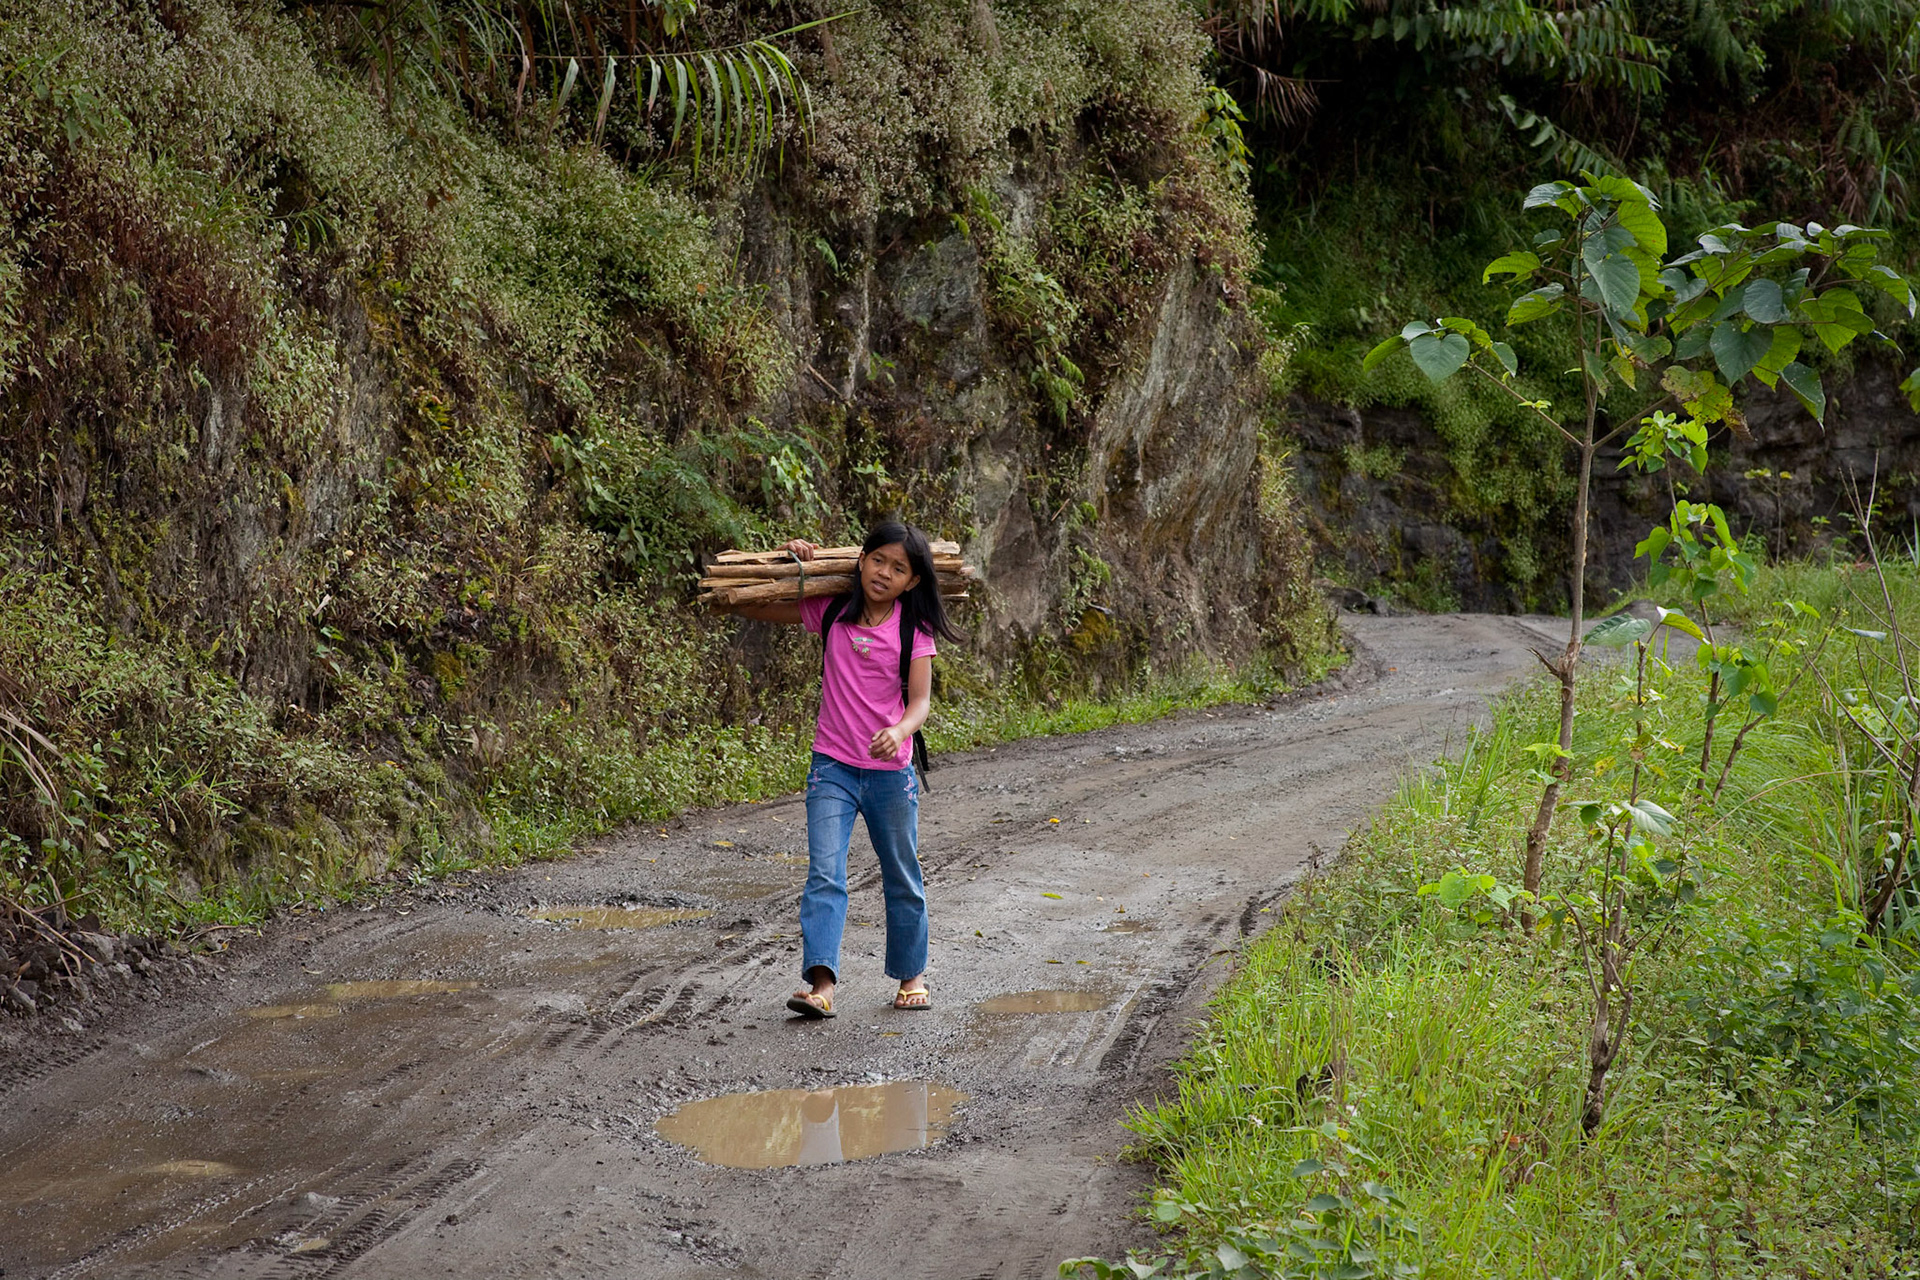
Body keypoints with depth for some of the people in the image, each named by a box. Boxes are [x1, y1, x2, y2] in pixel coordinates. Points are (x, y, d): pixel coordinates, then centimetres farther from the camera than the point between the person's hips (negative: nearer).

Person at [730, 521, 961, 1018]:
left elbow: (920, 701, -12)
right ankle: (821, 983, -20)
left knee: (902, 879, 13)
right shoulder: (831, 612, -1)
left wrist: (899, 731, -32)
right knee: (824, 875, -13)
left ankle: (912, 975, 30)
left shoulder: (913, 630, -5)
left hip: (890, 772, 0)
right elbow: (754, 608, 6)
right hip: (833, 767, 0)